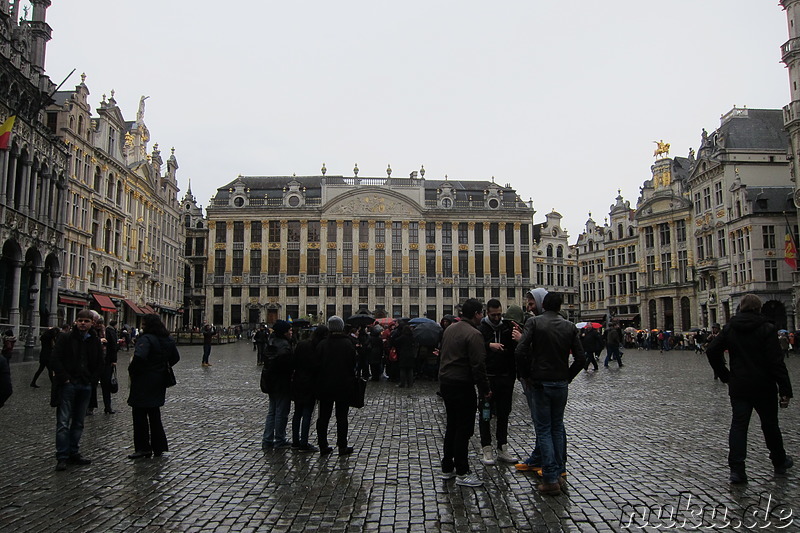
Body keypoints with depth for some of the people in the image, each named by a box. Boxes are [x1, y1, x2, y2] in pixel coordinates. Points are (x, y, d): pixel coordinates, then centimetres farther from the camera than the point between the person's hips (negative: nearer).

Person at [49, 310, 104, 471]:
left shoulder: (95, 341, 9)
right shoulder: (65, 338, -3)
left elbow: (99, 363, 15)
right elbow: (54, 360, -9)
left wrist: (92, 379, 4)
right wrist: (65, 378, -13)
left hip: (85, 386, 4)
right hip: (68, 385, -4)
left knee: (78, 422, 11)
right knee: (63, 422, -4)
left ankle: (74, 453, 20)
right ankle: (62, 457, 0)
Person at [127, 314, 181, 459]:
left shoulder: (146, 339, -18)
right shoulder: (168, 340, 8)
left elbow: (139, 357, -33)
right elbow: (176, 357, 19)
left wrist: (131, 370, -17)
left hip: (143, 383, -8)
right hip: (159, 382, 8)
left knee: (139, 415, 2)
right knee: (155, 415, 16)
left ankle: (143, 448, 5)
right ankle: (159, 447, 20)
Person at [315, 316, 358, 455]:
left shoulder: (322, 344, -4)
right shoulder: (347, 344, -9)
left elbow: (317, 364, -1)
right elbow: (353, 364, -5)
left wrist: (320, 382, 11)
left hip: (325, 386, 2)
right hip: (343, 386, -2)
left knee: (323, 416, 11)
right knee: (342, 417, 5)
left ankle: (323, 445, 15)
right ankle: (342, 446, 8)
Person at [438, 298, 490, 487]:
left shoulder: (449, 329, 11)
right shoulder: (473, 334, -16)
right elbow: (478, 365, -20)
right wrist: (485, 390, -12)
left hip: (445, 383, 9)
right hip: (462, 385, -9)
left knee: (452, 426, 17)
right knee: (464, 429, -1)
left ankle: (447, 468, 24)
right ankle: (462, 473, 5)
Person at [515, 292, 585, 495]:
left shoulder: (534, 322, -7)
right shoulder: (569, 326, 4)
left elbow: (521, 351, -17)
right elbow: (580, 357, 1)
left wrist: (526, 375, -4)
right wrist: (568, 377, 11)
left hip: (540, 383, -3)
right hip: (561, 384, 4)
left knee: (544, 429, 2)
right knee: (557, 427, 17)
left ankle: (550, 480, 1)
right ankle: (559, 473, 21)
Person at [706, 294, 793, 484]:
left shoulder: (730, 328, 1)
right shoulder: (767, 328, -10)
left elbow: (711, 351, -1)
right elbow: (776, 361, -14)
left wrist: (725, 375, 7)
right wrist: (785, 390, -12)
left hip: (738, 387, 2)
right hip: (764, 387, -2)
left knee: (738, 425, 2)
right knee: (770, 425, 15)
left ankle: (736, 469, -7)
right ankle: (779, 462, 35)